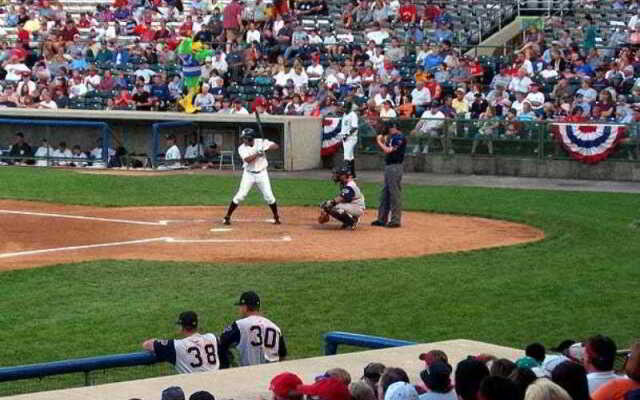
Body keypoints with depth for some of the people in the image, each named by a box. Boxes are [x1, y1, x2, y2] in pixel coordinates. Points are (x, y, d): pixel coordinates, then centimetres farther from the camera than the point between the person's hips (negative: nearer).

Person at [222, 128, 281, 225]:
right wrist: (258, 152, -33)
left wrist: (266, 149, -26)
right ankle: (227, 217, 3)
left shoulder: (261, 142, -8)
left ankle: (276, 217, 15)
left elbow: (276, 146, -10)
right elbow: (248, 159, -26)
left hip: (262, 173, 1)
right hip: (249, 174, -1)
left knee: (269, 196, -2)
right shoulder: (242, 148, -11)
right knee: (240, 195, -7)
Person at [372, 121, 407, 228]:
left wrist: (379, 142, -4)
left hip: (395, 167, -10)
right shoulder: (391, 137, 17)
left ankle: (396, 220, -4)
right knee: (385, 193, 14)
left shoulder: (400, 137, -13)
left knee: (395, 193, -7)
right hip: (389, 166, 10)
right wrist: (382, 140, 7)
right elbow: (386, 149, 20)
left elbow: (388, 150, -18)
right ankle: (382, 219, 21)